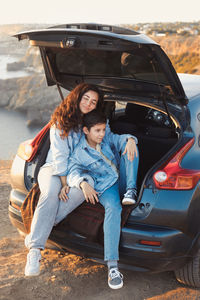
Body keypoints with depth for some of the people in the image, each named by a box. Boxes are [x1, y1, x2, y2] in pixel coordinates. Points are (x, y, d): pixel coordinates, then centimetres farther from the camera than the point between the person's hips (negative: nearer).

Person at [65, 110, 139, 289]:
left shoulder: (108, 138, 10)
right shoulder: (79, 153, -3)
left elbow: (122, 139, -3)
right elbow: (73, 173, -13)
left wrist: (130, 139, -29)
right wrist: (83, 183, -36)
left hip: (122, 180, 5)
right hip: (105, 188, -5)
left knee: (130, 147, -14)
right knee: (113, 208, -38)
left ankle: (131, 190, -20)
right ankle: (112, 266, -43)